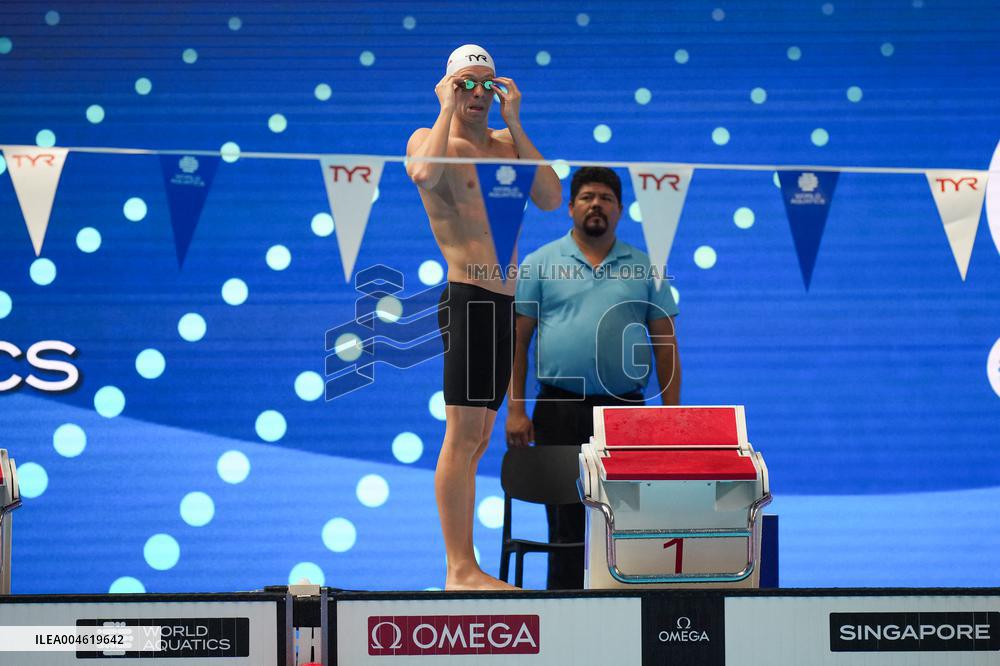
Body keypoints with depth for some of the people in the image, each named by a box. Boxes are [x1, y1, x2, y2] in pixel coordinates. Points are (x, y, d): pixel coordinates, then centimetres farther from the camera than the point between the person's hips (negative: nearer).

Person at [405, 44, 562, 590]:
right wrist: (448, 110, -12)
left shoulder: (506, 144, 17)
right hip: (468, 297, -7)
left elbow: (552, 199, 1)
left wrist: (514, 122, 1)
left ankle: (461, 563, 15)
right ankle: (460, 570, -13)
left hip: (508, 303, 7)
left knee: (477, 437, 10)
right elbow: (424, 175, -26)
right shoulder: (427, 139, 0)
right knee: (463, 434, -12)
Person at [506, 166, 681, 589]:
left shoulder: (644, 269, 9)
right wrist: (515, 410, -7)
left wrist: (671, 414, 0)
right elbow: (516, 340, 2)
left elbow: (665, 344, 8)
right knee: (564, 521, 3)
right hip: (559, 409, -1)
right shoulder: (540, 264, 4)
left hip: (624, 411, 1)